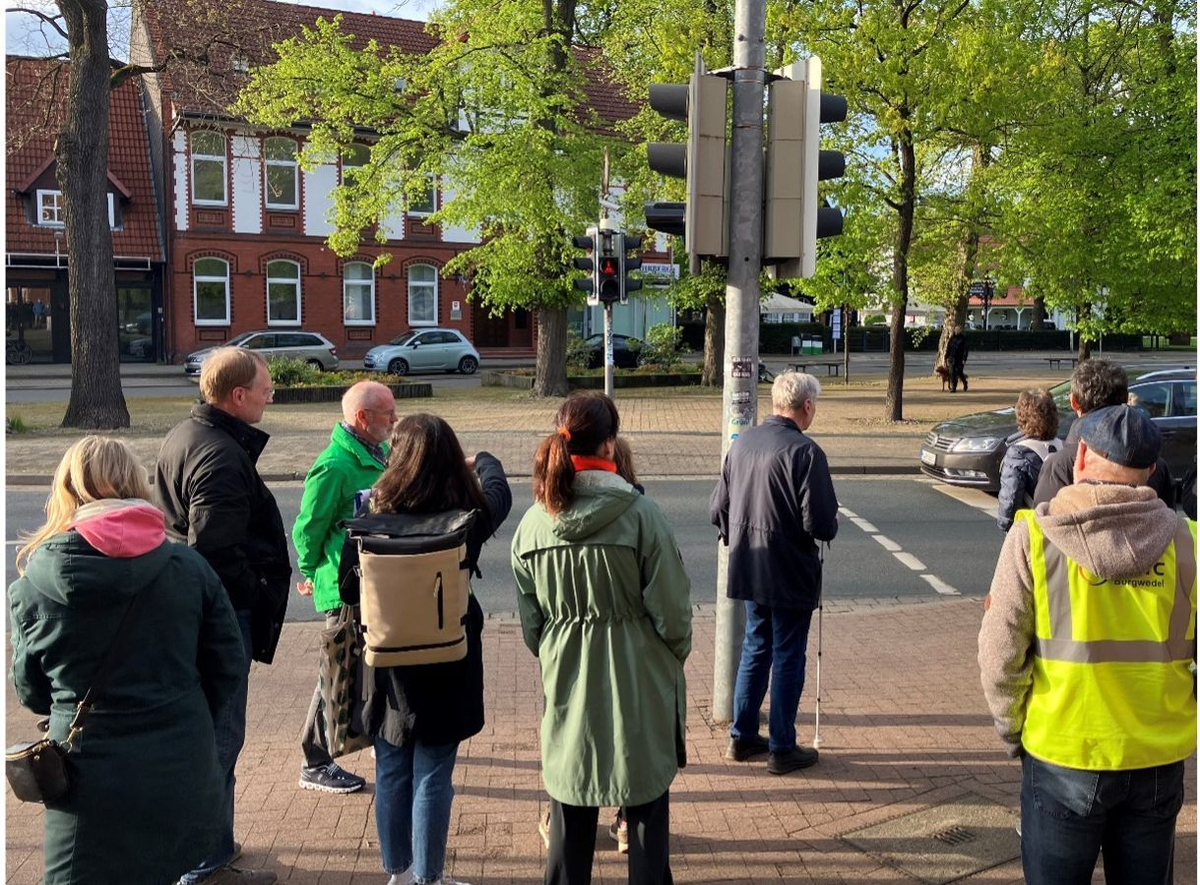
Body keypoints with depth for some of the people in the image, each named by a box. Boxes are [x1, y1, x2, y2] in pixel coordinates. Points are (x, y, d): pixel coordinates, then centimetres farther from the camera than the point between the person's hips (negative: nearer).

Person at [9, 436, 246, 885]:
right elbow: (227, 664, -1)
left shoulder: (34, 582, -8)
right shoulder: (187, 566, -6)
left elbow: (30, 691, 4)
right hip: (183, 776, 2)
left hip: (90, 780, -2)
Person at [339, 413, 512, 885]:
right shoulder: (469, 513, -11)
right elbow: (499, 492, 13)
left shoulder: (373, 513, -12)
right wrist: (483, 460, 34)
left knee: (391, 773, 16)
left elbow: (348, 590, -4)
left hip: (387, 662, 2)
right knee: (432, 776, 8)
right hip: (447, 663, -1)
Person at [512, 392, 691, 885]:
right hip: (638, 681, -3)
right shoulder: (639, 514, -17)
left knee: (570, 800, 18)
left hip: (566, 679, 3)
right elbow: (669, 605, -12)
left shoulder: (534, 522, -6)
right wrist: (678, 651, 7)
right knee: (647, 799, 13)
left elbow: (529, 616, 3)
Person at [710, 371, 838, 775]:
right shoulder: (805, 452, -18)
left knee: (755, 649, 19)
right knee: (788, 658, 7)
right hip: (790, 574, -6)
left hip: (749, 570, 6)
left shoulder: (742, 443, 2)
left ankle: (742, 738, 28)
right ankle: (782, 749, 18)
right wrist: (832, 524, 2)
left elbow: (717, 509, 6)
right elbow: (821, 525, -20)